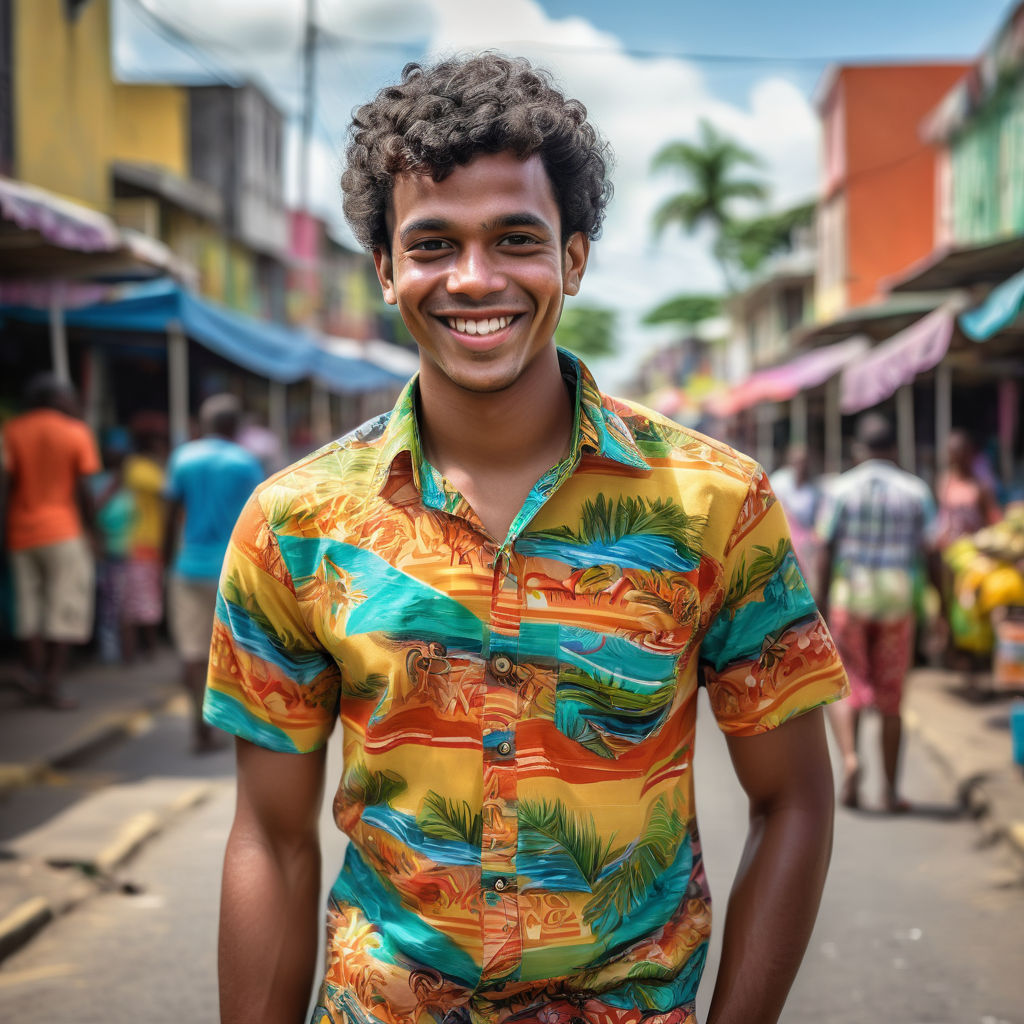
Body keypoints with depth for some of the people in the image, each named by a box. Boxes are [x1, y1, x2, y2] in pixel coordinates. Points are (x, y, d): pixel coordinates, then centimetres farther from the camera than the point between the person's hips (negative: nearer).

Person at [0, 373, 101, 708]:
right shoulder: (75, 433, -2)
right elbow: (82, 491, -5)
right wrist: (90, 530, 3)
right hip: (65, 531, -3)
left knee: (29, 611, 11)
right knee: (64, 610, 1)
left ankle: (35, 676, 6)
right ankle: (53, 684, -2)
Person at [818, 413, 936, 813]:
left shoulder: (841, 489, -1)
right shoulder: (915, 491, 3)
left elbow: (827, 551, -4)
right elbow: (930, 553, 1)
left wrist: (822, 601, 2)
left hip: (850, 593, -1)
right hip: (898, 596, 1)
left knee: (845, 686, 7)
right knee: (890, 697, 9)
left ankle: (849, 758, -20)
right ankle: (891, 791, 12)